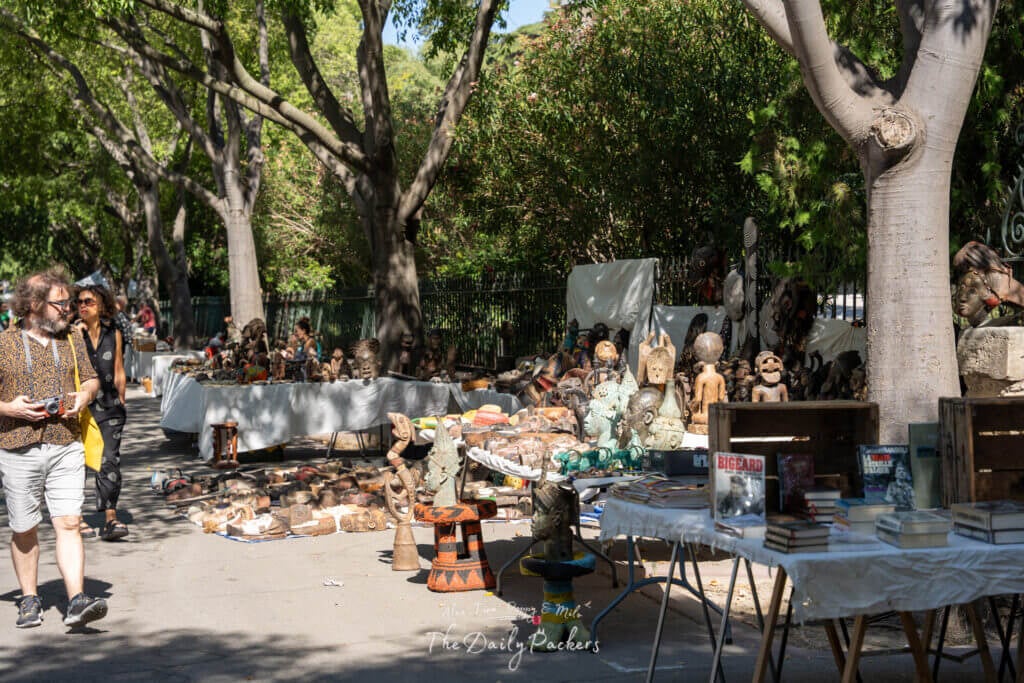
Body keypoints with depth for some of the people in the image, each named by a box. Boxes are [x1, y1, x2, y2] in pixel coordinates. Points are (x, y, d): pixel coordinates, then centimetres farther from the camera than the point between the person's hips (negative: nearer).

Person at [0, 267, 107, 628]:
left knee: (69, 523, -8)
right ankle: (29, 599, 23)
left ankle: (77, 601, -12)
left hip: (66, 447, 2)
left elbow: (91, 379, 21)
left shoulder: (72, 339, 11)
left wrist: (85, 395, -1)